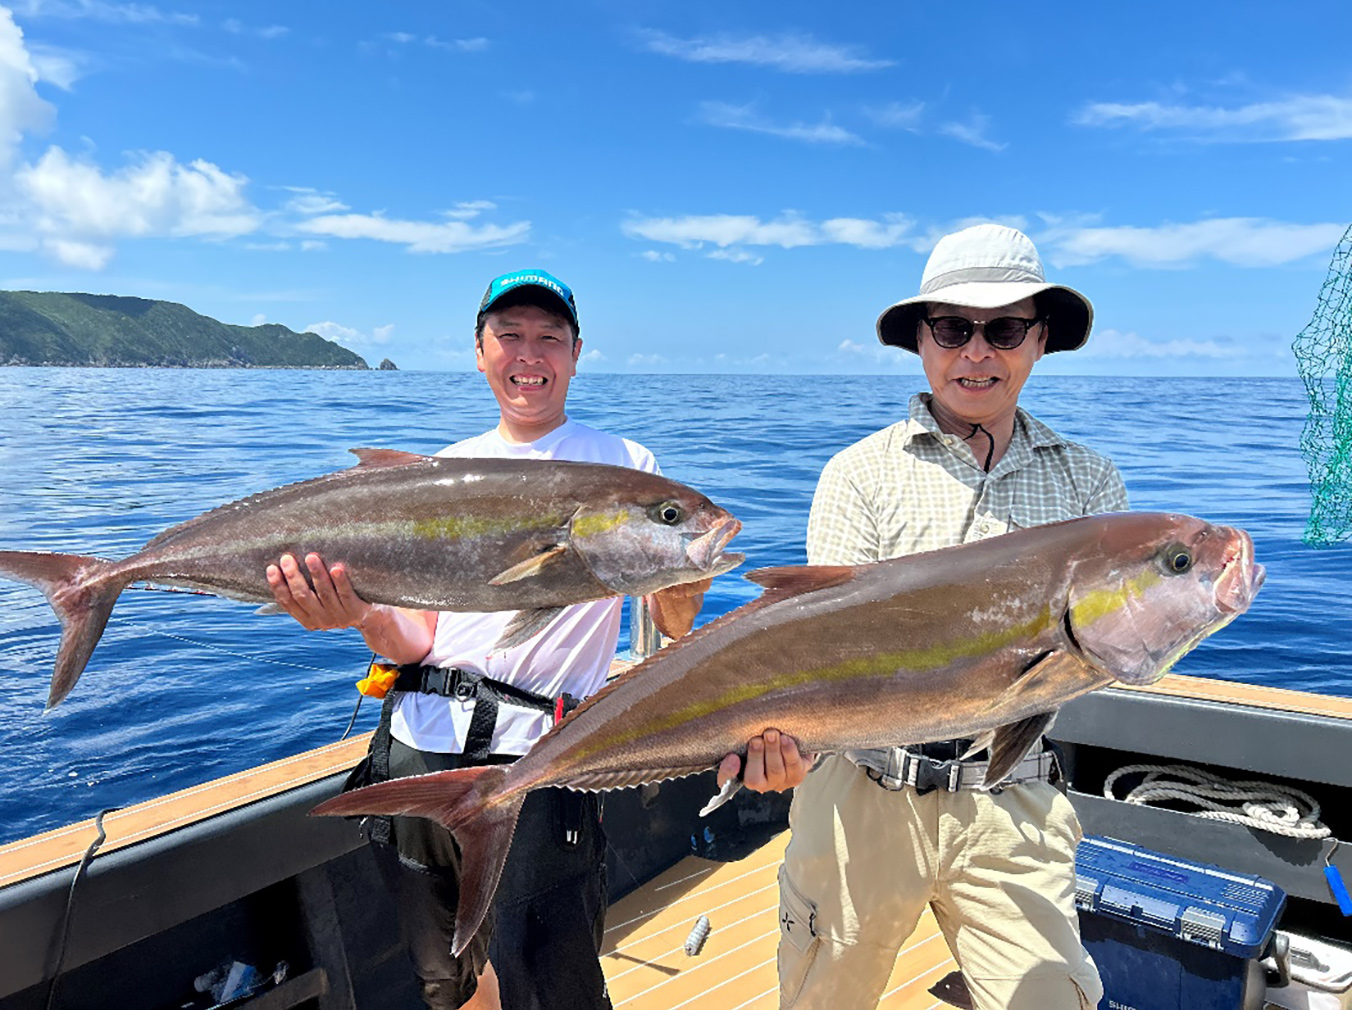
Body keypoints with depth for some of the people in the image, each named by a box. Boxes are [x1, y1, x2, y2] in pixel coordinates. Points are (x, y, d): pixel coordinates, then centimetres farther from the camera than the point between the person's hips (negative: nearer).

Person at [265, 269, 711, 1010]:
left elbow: (670, 629, 0)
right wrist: (366, 617, -16)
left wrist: (679, 592, -23)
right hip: (422, 751, 4)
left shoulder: (624, 466, 1)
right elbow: (420, 637, 6)